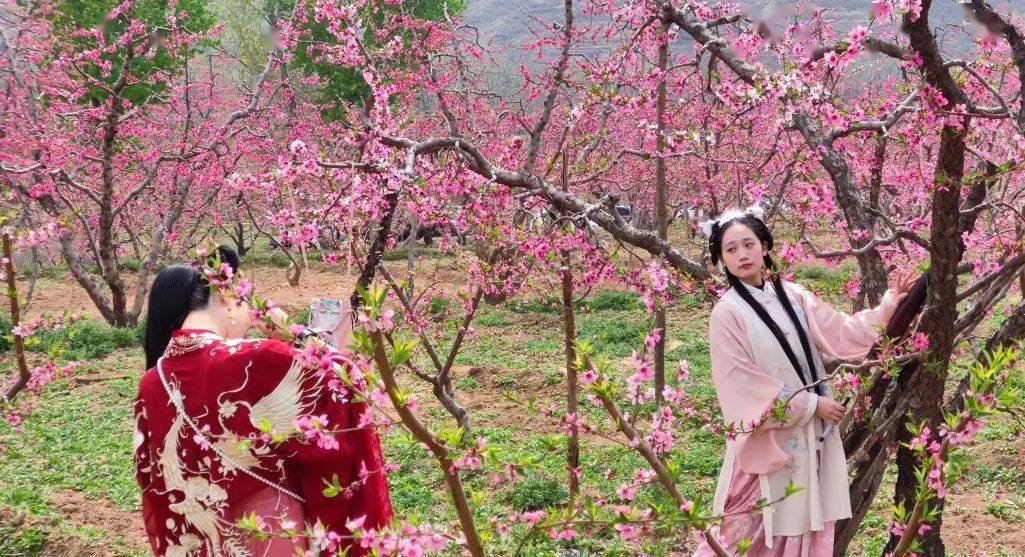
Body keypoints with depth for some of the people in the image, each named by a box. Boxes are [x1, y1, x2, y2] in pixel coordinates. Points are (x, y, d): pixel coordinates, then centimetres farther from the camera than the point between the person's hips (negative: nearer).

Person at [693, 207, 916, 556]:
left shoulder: (793, 296, 3)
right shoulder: (727, 314, -13)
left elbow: (839, 333, 3)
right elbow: (743, 383, -15)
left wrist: (886, 308, -8)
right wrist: (811, 404, -13)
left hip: (812, 431, 5)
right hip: (768, 437, -5)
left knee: (808, 520, 13)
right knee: (753, 529, 2)